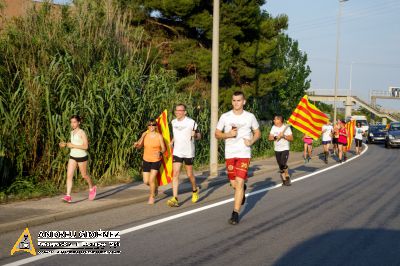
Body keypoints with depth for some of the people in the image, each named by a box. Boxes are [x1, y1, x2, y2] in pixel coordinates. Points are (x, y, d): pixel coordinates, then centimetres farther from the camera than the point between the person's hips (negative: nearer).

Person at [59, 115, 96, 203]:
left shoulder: (82, 133, -14)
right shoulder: (72, 132, 7)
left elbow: (85, 146, -20)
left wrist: (72, 146, -22)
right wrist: (65, 144, 2)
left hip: (82, 157, -6)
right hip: (73, 156, 6)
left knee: (84, 175, 11)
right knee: (69, 175, -8)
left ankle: (92, 188, 39)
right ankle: (68, 196, -11)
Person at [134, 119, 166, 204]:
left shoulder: (159, 136, -11)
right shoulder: (145, 134, -3)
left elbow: (163, 149, -8)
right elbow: (139, 146, -1)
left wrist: (160, 153, -29)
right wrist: (136, 145, -24)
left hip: (156, 160, -4)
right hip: (146, 160, 4)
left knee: (151, 179, -12)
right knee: (146, 181, 5)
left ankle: (152, 197, 10)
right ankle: (155, 187, 39)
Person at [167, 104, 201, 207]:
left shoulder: (191, 122, -8)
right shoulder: (173, 122, 7)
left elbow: (199, 136, -1)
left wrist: (194, 135, -22)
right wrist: (172, 142, 12)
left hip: (188, 152, -3)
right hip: (177, 152, 3)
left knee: (190, 174, 7)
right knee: (175, 174, -9)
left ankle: (195, 190, 37)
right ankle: (175, 198, -12)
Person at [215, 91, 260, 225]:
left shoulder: (250, 117, 2)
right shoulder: (225, 117, 2)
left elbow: (257, 133, 13)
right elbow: (217, 134, 7)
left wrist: (251, 141, -6)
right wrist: (228, 135, -12)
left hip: (244, 154, -2)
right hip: (229, 154, 2)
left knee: (239, 183, -10)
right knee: (234, 184, 8)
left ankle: (235, 214, -4)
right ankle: (243, 189, 46)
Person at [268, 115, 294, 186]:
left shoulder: (286, 127, -5)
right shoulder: (273, 127, 5)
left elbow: (291, 138, -7)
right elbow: (269, 138, 0)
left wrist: (283, 136, -20)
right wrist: (276, 137, -17)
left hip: (285, 149, -4)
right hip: (277, 149, 4)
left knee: (283, 164, -19)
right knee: (280, 166, 5)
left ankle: (287, 176, 3)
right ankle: (284, 180, 15)